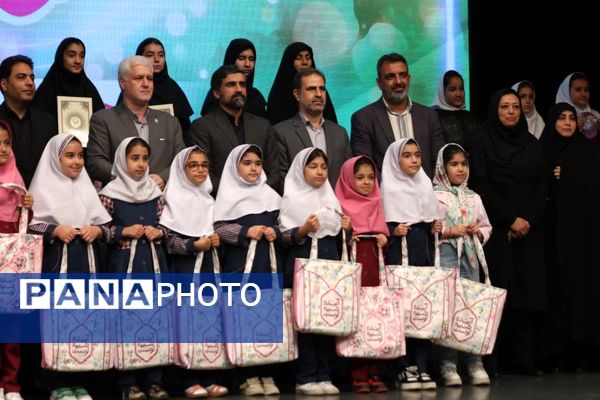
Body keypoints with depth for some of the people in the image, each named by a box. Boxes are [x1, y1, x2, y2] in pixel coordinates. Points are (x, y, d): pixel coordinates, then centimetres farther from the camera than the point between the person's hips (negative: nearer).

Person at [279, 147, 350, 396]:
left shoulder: (330, 197, 17)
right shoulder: (292, 198, 0)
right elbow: (285, 238, -6)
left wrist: (344, 228, 5)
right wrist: (304, 230, -22)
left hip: (330, 261, 5)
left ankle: (325, 376, 6)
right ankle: (305, 378, -4)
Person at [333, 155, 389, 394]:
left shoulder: (377, 204, 17)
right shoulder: (341, 205, 2)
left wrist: (384, 238, 1)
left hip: (374, 264, 4)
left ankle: (374, 373, 6)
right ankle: (358, 374, -1)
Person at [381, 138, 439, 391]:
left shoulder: (426, 186, 16)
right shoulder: (389, 189, 1)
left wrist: (435, 227, 2)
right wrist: (393, 231, -19)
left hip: (423, 251, 4)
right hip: (399, 255, -4)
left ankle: (421, 366, 4)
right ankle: (406, 368, 0)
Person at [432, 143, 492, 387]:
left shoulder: (473, 198, 17)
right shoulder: (434, 196, 1)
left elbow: (486, 227, 19)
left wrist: (478, 232, -2)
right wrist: (450, 232, -15)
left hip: (470, 255, 5)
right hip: (445, 254, -5)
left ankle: (475, 363, 6)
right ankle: (448, 364, -4)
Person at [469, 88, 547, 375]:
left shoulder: (531, 144, 14)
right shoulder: (482, 141, 1)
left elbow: (541, 187, 9)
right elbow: (482, 187, -6)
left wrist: (528, 219, -7)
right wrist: (510, 219, -12)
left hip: (528, 230, 4)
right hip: (495, 229, -4)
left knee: (528, 292, -2)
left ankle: (524, 359, 0)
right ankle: (490, 360, -4)